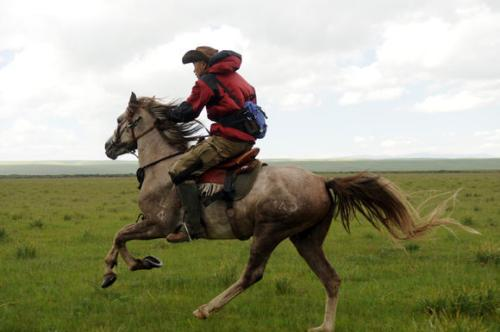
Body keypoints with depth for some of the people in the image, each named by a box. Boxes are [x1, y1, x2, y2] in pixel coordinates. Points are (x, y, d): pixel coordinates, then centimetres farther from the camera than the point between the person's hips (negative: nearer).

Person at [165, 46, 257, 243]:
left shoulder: (207, 81, -3)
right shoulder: (236, 78, 23)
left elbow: (188, 112, -5)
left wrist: (168, 115, 15)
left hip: (227, 140, -10)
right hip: (246, 140, 10)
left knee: (180, 171, -11)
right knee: (195, 152, 31)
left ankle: (193, 227, -19)